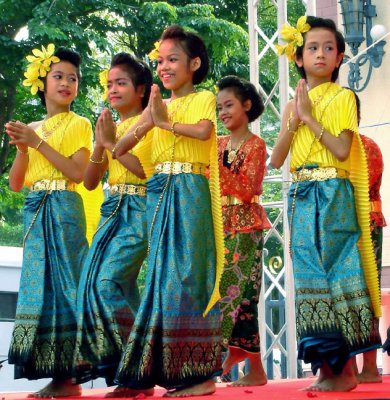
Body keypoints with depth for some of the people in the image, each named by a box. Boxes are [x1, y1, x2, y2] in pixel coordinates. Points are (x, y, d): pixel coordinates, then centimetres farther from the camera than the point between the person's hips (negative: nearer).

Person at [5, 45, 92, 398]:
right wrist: (22, 148, -6)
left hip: (64, 211, -5)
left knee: (63, 285, -9)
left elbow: (78, 173, -11)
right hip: (35, 213, 6)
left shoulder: (79, 124, 2)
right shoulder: (31, 129, 16)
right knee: (39, 286, 2)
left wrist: (38, 143, -13)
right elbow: (15, 183, 11)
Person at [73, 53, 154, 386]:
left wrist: (112, 143, -12)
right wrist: (100, 145, -3)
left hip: (139, 210, -7)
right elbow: (90, 181, 12)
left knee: (107, 280, -18)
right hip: (112, 210, 7)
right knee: (93, 280, 0)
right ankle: (95, 356, 8)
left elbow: (149, 170, -17)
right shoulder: (111, 129, 18)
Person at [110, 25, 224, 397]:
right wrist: (146, 123, -5)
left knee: (186, 272, -9)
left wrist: (165, 120, -11)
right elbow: (119, 150, 11)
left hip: (190, 192, -5)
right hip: (159, 193, 5)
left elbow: (203, 131, -18)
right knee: (162, 273, 5)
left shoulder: (203, 98, 4)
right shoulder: (157, 106, 18)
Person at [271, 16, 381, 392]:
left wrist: (310, 116, -10)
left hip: (334, 196, -5)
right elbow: (276, 160, 5)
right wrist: (294, 120, -5)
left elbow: (342, 150, -12)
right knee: (311, 276, 3)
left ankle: (346, 369, -3)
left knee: (339, 274, -7)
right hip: (302, 199, 5)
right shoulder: (293, 105, 14)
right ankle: (325, 367, 8)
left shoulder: (343, 97, 1)